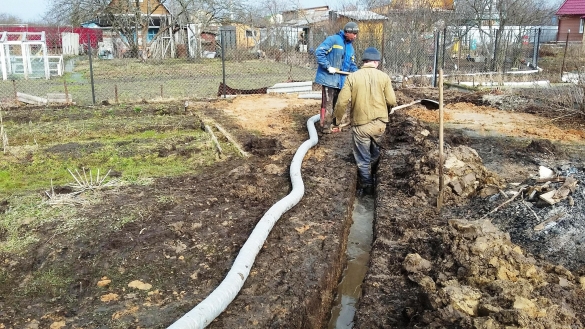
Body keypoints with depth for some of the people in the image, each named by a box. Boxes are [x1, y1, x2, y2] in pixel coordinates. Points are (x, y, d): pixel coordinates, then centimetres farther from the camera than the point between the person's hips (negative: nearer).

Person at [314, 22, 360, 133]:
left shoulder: (351, 48, 16)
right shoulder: (333, 40, -9)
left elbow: (352, 65, 20)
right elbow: (319, 52, -17)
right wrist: (328, 67, -19)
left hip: (340, 80, 8)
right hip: (328, 78, -8)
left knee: (337, 104, 15)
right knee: (327, 105, -7)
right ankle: (326, 127, 1)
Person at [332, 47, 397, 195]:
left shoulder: (352, 77, -7)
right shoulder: (384, 76, -4)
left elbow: (342, 102, -10)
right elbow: (392, 101, -4)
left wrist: (336, 120, 4)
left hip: (360, 124, -2)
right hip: (380, 123, 2)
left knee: (363, 158, 11)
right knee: (375, 151, 27)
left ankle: (367, 186, 20)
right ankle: (372, 171, 44)